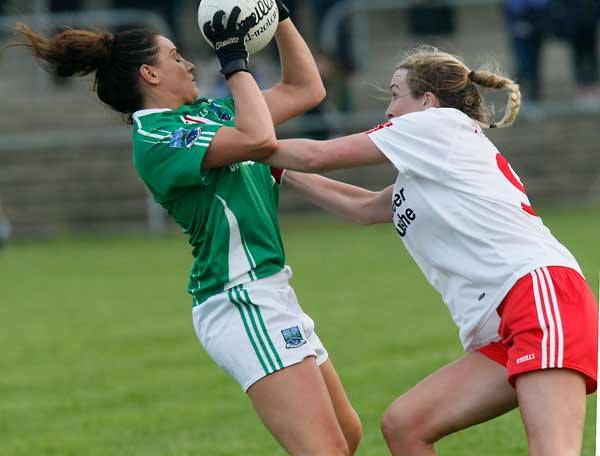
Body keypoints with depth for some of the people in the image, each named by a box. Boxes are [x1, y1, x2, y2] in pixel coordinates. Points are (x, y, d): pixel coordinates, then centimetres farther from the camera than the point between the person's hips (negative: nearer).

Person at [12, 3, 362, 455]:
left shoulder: (206, 113, 16)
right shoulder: (156, 139, -13)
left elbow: (305, 90, 21)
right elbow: (258, 139, -26)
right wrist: (235, 60, -15)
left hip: (266, 294, 10)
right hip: (243, 300, -10)